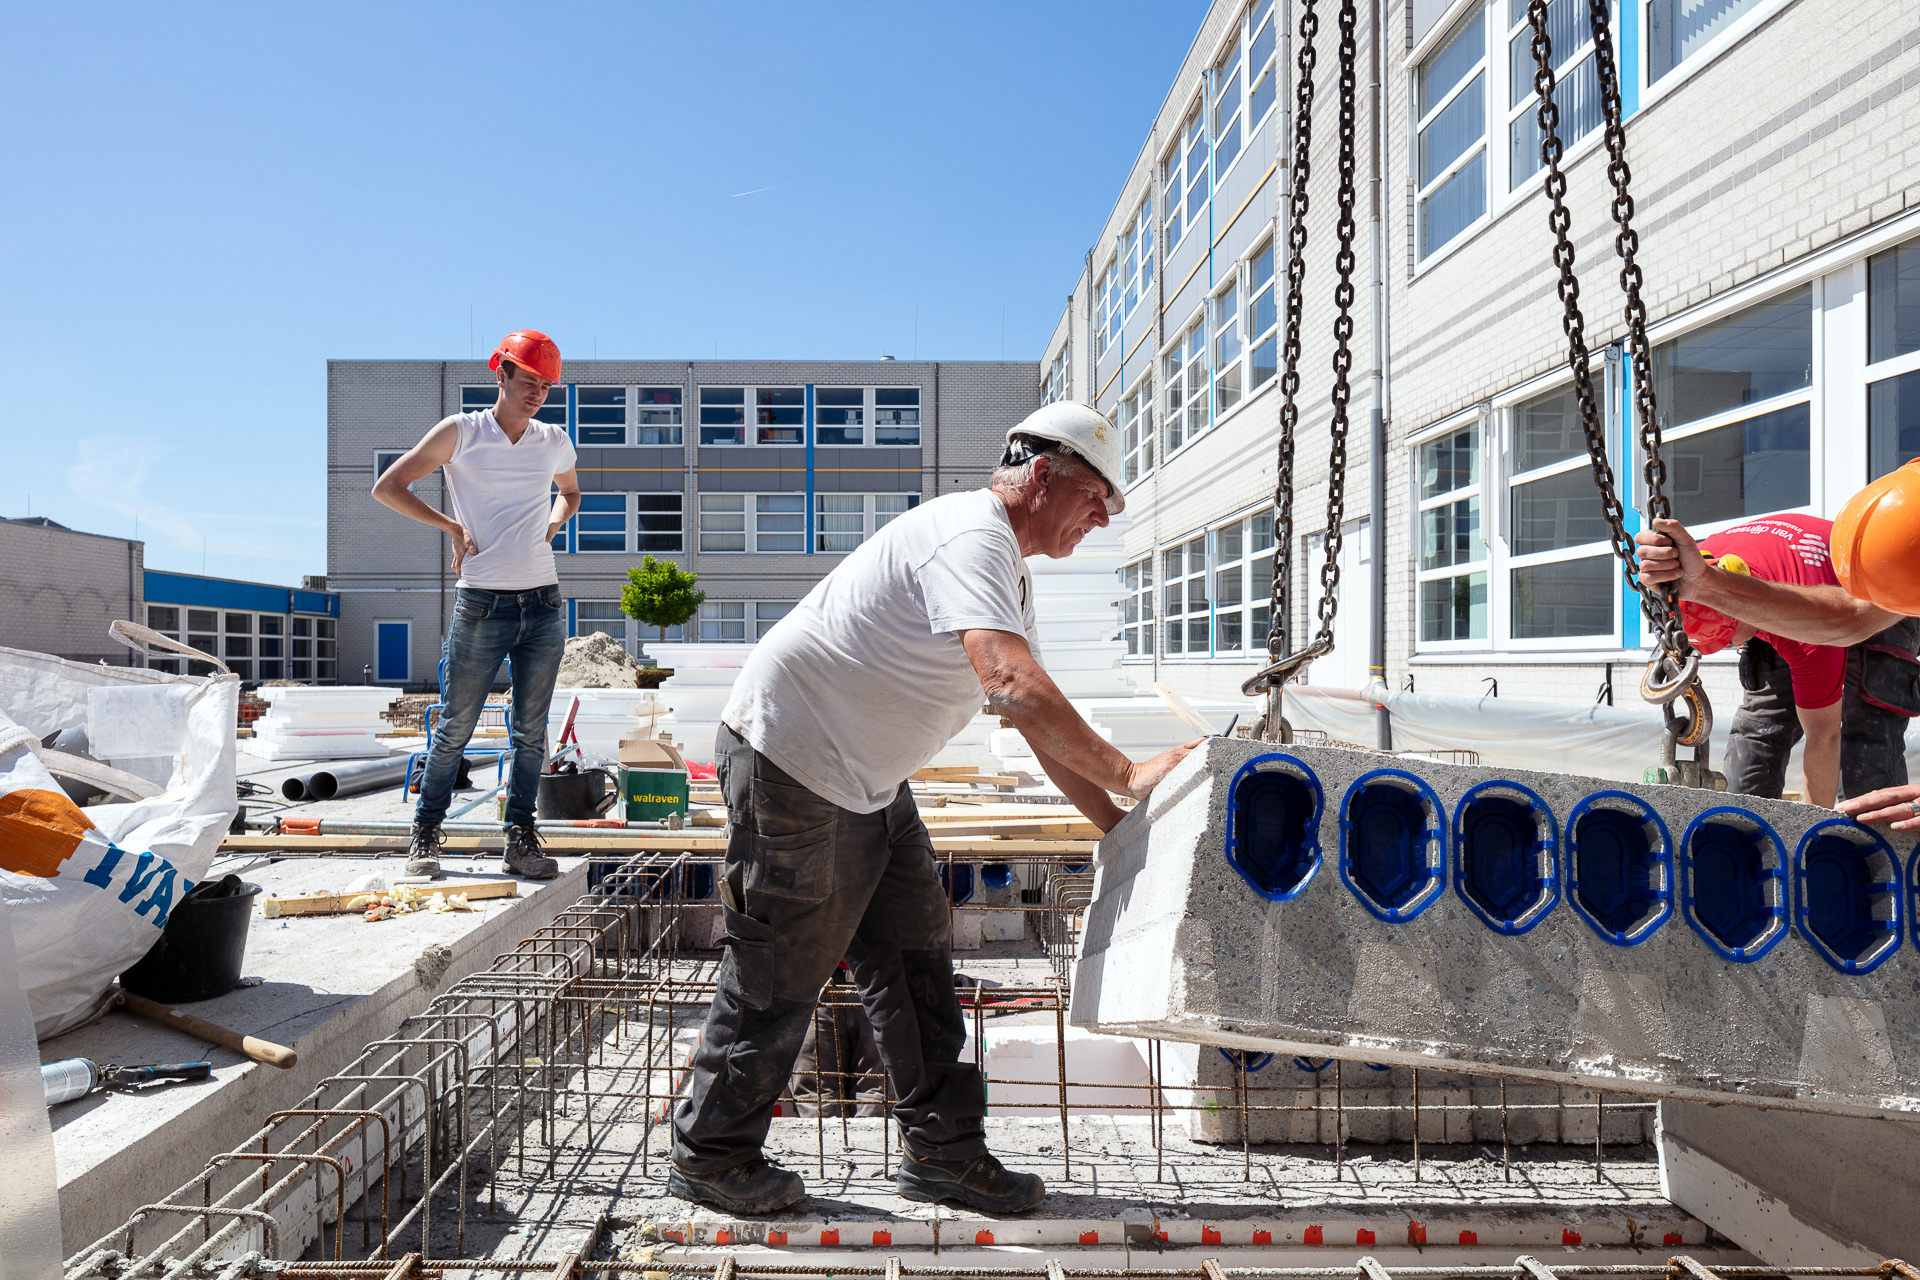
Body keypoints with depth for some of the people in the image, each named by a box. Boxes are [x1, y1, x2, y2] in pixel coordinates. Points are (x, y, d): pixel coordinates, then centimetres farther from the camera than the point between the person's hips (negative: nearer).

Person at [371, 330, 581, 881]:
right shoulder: (461, 432, 0)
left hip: (544, 604, 3)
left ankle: (521, 840, 14)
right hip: (482, 606, -3)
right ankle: (425, 835, 20)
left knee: (531, 731, 6)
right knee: (456, 728, 4)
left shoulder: (555, 442, 10)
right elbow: (386, 488, 2)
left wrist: (554, 522, 10)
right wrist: (453, 527, -4)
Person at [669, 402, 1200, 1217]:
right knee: (779, 972, 3)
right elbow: (1012, 684, -36)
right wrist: (1127, 775, -26)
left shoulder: (1010, 573, 14)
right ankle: (710, 1158, 23)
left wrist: (1118, 826, 12)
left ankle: (941, 1151, 23)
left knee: (914, 956, 10)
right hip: (789, 758, -10)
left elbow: (1036, 717, 16)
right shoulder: (972, 535, -21)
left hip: (867, 782, 10)